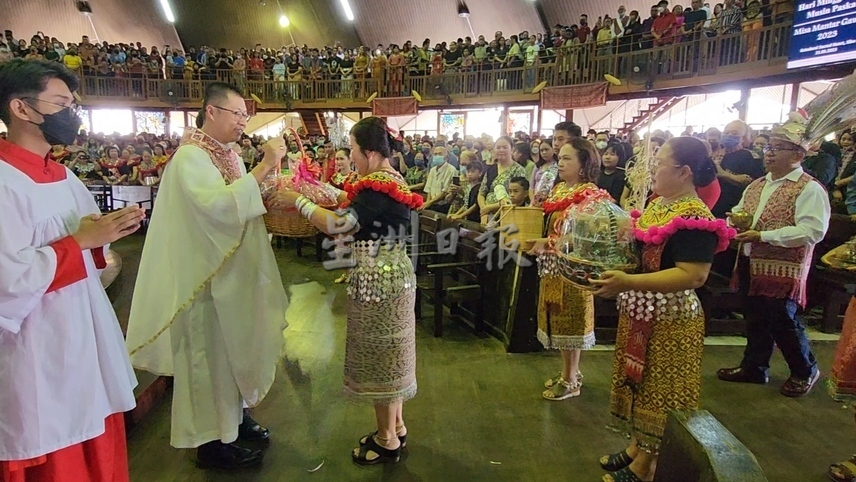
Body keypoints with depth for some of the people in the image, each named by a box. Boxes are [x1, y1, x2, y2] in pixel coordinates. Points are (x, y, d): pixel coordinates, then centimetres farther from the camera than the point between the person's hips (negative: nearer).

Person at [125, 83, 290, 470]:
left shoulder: (227, 154, 10)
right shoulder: (191, 156, -17)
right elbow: (217, 205, -33)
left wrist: (269, 198, -2)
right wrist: (264, 167, -32)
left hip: (232, 271, 9)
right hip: (207, 274, -9)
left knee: (232, 347, 18)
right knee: (210, 353, 2)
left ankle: (233, 414, 35)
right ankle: (211, 440, 17)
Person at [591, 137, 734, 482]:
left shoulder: (695, 219, -21)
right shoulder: (657, 205, 7)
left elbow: (693, 275, -29)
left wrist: (628, 283, -35)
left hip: (668, 320, -9)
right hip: (639, 312, 9)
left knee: (659, 391, 7)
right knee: (639, 384, 19)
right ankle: (637, 447, 36)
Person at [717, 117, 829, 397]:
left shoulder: (809, 189, -11)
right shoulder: (757, 185, 13)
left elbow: (812, 231, -21)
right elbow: (739, 212, 24)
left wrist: (764, 236, -23)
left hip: (783, 270, -7)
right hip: (752, 265, 7)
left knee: (783, 322, 2)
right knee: (755, 320, 16)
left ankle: (805, 371, 27)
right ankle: (754, 368, 30)